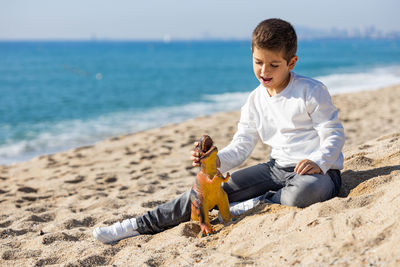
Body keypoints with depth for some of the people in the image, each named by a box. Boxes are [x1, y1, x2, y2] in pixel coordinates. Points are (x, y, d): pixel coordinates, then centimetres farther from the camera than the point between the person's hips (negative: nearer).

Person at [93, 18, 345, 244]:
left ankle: (247, 208, -18)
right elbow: (241, 147, 7)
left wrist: (317, 161, -30)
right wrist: (216, 160, -14)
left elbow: (335, 135, -10)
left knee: (304, 191, -43)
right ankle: (142, 225, -3)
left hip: (319, 171, -4)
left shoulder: (312, 91, -8)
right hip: (278, 168, 5)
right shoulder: (255, 101, 8)